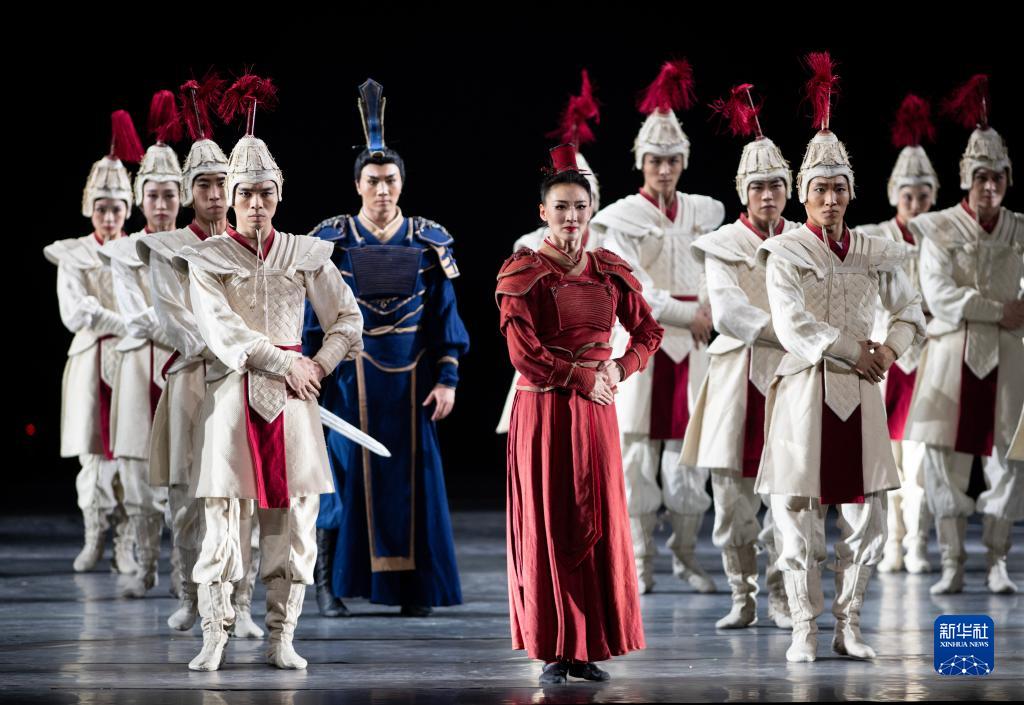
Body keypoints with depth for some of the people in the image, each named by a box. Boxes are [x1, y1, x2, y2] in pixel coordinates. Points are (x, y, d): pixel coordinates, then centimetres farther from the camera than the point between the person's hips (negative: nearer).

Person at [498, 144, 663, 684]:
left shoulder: (608, 271, 9)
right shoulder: (523, 273, -5)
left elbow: (648, 331, 17)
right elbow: (523, 352, -12)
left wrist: (620, 369, -1)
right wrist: (584, 378, -11)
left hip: (596, 410, 4)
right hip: (544, 411, -4)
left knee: (600, 523, 3)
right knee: (548, 523, -2)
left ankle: (588, 650, 10)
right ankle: (554, 651, 3)